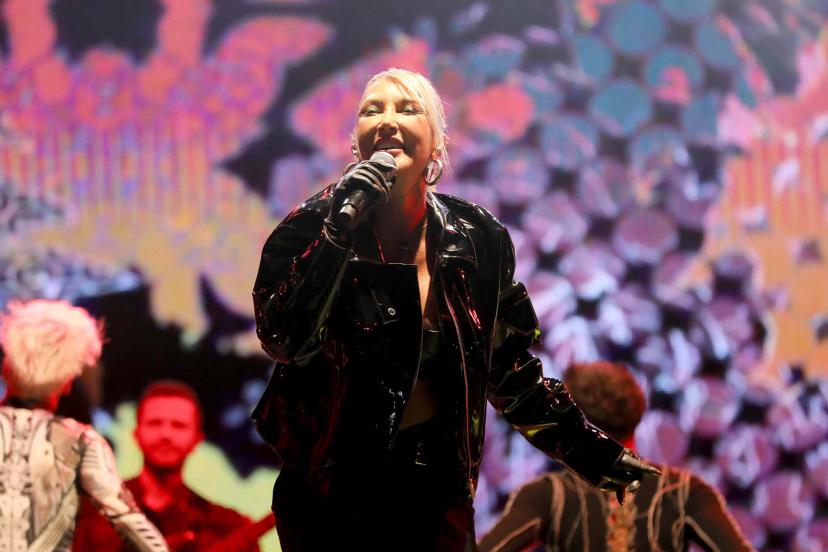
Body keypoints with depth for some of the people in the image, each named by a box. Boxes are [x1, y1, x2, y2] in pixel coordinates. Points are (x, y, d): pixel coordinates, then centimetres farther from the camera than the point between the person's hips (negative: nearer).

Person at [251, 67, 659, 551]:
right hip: (329, 491, -2)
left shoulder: (477, 239, -2)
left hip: (436, 488, 2)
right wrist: (342, 226, -26)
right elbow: (284, 341, -23)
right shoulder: (312, 228, -9)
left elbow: (508, 368, 8)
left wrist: (595, 453, 7)